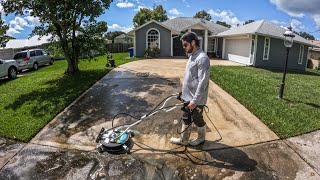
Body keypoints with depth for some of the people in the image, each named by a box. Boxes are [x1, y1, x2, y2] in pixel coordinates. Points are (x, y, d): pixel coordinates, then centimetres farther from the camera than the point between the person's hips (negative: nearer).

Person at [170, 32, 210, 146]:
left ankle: (201, 138, 36)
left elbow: (202, 82, -26)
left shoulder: (202, 58, -23)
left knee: (197, 120, 12)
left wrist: (195, 100, -24)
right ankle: (183, 140, 34)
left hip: (196, 99, -9)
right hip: (188, 97, 9)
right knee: (186, 119, 18)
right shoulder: (192, 56, 8)